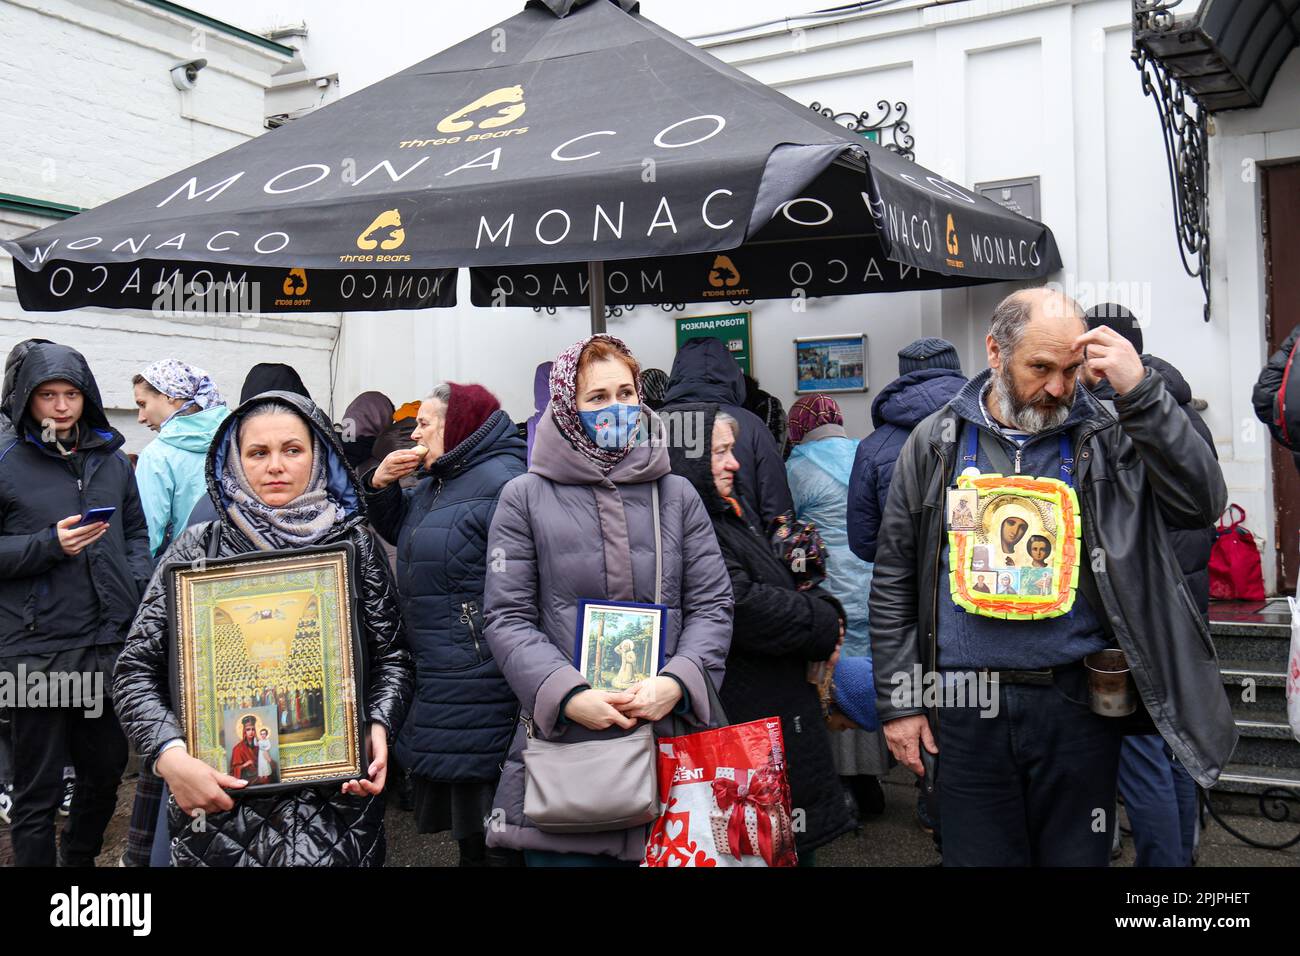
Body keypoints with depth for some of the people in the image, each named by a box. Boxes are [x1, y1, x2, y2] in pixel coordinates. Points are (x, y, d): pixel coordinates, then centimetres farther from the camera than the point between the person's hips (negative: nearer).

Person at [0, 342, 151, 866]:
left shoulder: (112, 458, 9)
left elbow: (137, 532, 17)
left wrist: (136, 585, 1)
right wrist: (49, 545, -17)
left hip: (109, 643, 5)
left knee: (106, 768, 18)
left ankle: (81, 858, 40)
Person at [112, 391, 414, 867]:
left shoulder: (355, 544, 4)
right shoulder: (199, 547, 2)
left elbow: (393, 657, 7)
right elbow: (137, 669, 1)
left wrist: (378, 727, -12)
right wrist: (170, 756, -14)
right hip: (221, 800, 0)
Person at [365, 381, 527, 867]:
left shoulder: (501, 482, -16)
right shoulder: (436, 484, 15)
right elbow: (396, 529, 30)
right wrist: (381, 485, 10)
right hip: (438, 679, 10)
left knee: (488, 837, 0)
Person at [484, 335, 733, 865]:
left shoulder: (677, 496, 10)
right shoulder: (525, 497, 3)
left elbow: (712, 605, 5)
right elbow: (508, 617, -2)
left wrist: (675, 682, -13)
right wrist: (568, 694, -16)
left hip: (668, 736, 2)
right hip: (561, 737, -2)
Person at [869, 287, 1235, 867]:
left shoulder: (1105, 441, 3)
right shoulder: (936, 444, 3)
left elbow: (1202, 503, -11)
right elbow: (894, 580, 5)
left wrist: (1140, 393, -17)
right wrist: (899, 700, 1)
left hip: (1078, 704, 0)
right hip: (968, 713, 0)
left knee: (1077, 857, 12)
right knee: (977, 855, 11)